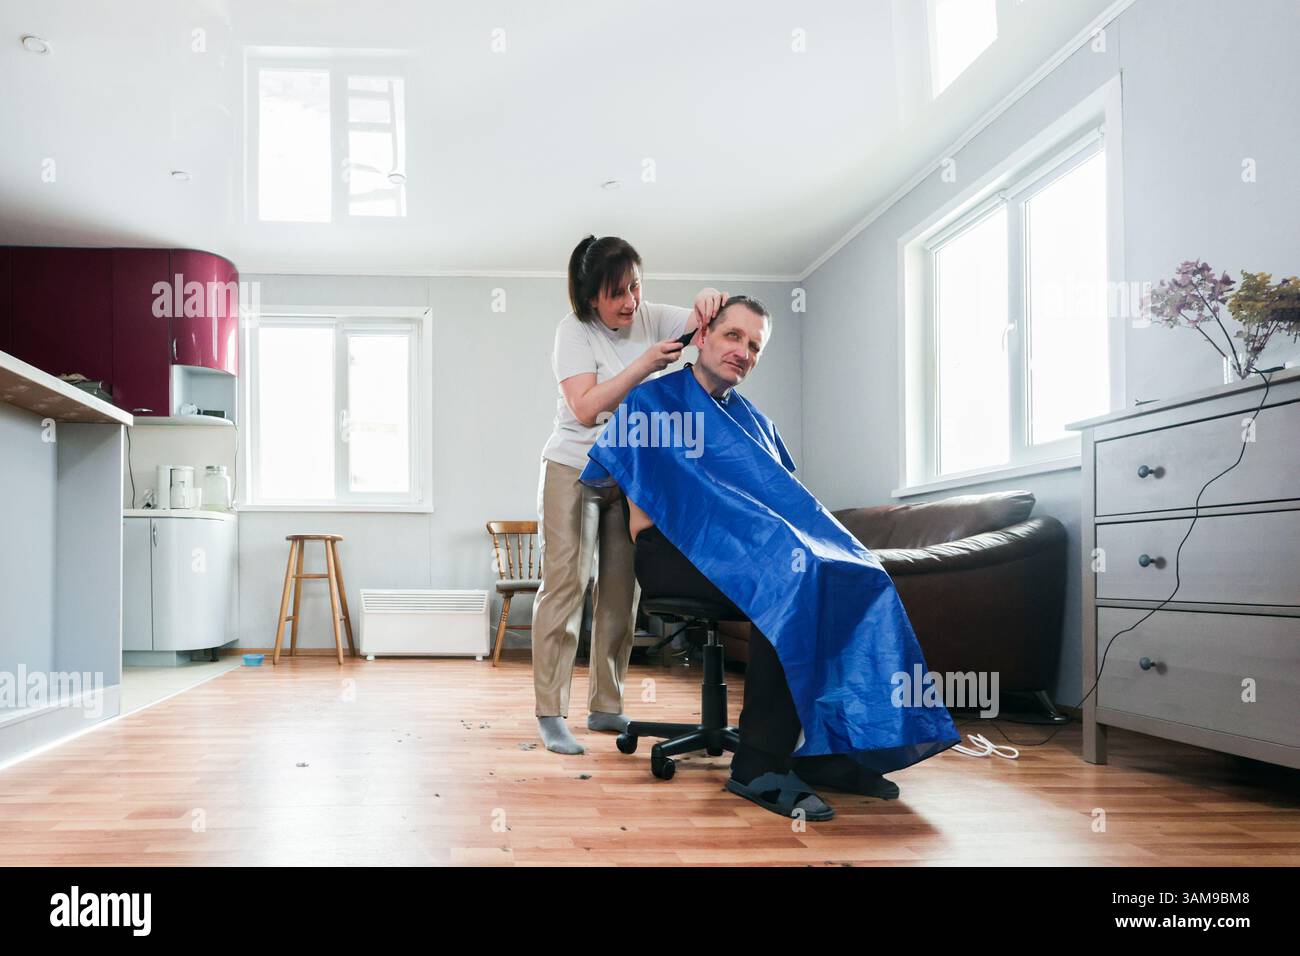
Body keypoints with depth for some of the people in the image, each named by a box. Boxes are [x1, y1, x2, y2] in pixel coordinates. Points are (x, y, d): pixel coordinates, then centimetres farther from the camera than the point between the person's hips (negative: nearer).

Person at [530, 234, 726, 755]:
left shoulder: (651, 318, 1)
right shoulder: (575, 331, -12)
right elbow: (585, 409, -22)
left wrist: (710, 300, -24)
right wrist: (644, 364, -27)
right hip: (573, 470, -4)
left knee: (621, 591, 4)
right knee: (565, 584, -10)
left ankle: (606, 707, 14)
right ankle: (550, 714, -6)